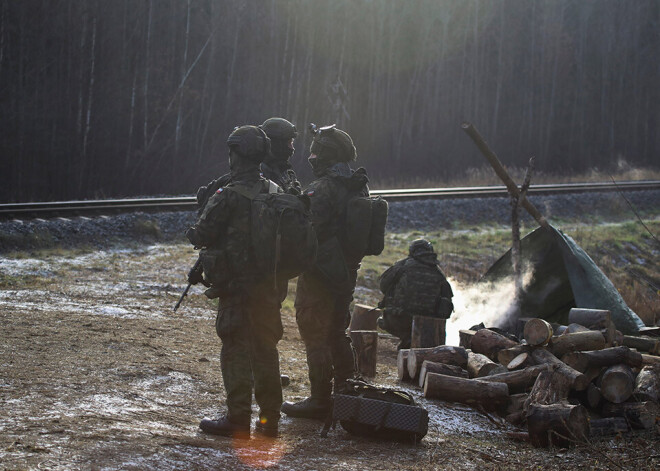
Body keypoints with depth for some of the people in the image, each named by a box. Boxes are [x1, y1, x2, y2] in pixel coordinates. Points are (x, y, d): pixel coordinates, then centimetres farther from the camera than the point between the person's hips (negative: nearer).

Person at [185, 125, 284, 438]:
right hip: (268, 284, 6)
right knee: (265, 349, 13)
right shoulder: (276, 194, 4)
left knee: (236, 350, 0)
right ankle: (269, 418, 17)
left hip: (236, 285, -6)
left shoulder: (229, 197, -16)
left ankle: (238, 419, 1)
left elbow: (201, 236, -11)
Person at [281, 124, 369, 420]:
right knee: (337, 334, 20)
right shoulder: (359, 187, 8)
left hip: (320, 275, -9)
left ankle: (319, 401, 0)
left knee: (315, 337, -2)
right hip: (347, 272, 9)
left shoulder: (321, 190, -19)